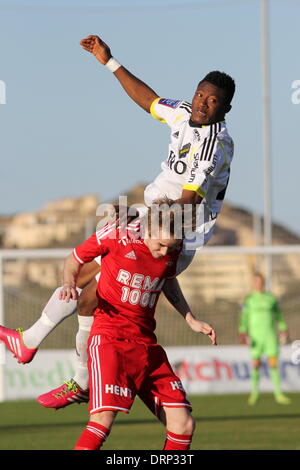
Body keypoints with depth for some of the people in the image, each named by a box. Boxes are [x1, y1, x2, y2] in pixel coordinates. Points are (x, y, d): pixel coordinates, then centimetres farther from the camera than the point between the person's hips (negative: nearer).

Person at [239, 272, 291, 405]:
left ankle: (278, 394, -4)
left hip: (270, 336, 1)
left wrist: (283, 331, 12)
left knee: (273, 364, -5)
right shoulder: (249, 300, 4)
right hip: (255, 336, -1)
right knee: (255, 364, -2)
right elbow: (244, 318, 0)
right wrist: (243, 333, -11)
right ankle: (254, 393, 10)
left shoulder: (271, 298, 10)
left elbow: (279, 316, 16)